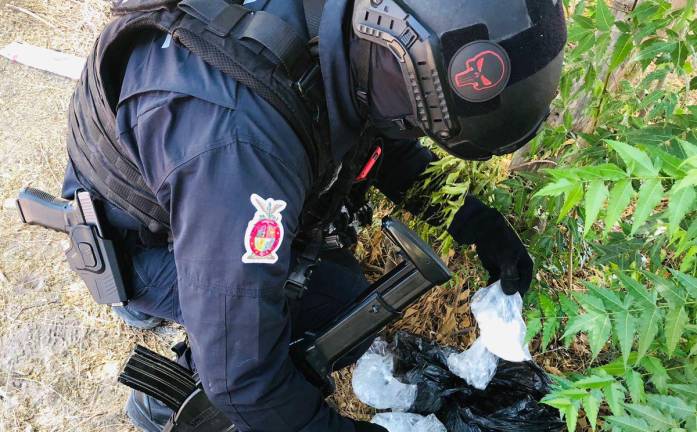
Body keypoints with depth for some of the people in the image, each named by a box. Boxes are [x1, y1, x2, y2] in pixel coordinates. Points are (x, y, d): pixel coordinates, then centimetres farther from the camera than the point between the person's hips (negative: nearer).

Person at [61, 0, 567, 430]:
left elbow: (386, 138, 2)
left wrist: (472, 218, -8)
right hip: (141, 240, -7)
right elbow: (240, 369, -36)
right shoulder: (243, 139, -44)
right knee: (339, 318, -20)